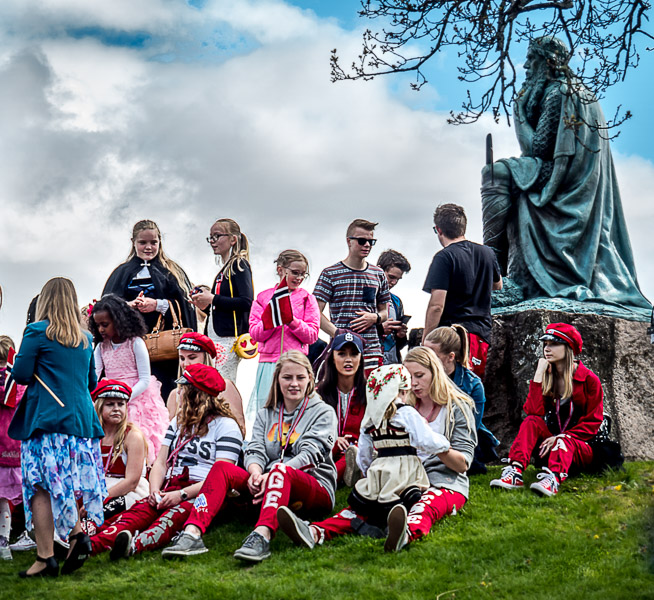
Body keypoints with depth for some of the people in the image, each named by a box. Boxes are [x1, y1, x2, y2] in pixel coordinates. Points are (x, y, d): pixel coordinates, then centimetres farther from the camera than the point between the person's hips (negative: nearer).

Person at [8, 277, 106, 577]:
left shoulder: (37, 332, -5)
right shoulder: (86, 339, 11)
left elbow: (21, 374, -7)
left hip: (46, 420, -5)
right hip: (82, 420, 5)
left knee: (41, 486, -3)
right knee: (68, 483, 14)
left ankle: (45, 557, -6)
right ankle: (77, 533, -6)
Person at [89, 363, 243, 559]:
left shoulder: (226, 426, 2)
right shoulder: (179, 422, 26)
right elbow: (161, 462, 18)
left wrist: (182, 494, -22)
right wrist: (155, 490, -4)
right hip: (170, 490, 5)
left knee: (176, 513, -37)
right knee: (141, 509, -26)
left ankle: (135, 546, -67)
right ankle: (92, 544, -53)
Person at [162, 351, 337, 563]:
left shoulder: (323, 413, 8)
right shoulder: (266, 414, 22)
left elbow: (310, 454, -8)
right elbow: (255, 451, 7)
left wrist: (273, 475, -23)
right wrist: (255, 473, -18)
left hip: (317, 489, -4)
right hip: (269, 485, 4)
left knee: (281, 471, -37)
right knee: (222, 468, -18)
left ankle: (262, 536, -63)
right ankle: (192, 533, -38)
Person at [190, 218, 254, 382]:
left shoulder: (239, 265, -6)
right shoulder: (224, 269, 21)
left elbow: (246, 302, -18)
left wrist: (213, 299, -14)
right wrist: (205, 305, 7)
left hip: (229, 339, -9)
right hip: (216, 339, 9)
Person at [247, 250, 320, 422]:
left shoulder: (307, 298, 8)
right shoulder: (263, 297, 9)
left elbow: (312, 335, 0)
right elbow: (255, 334, 2)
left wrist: (293, 321, -13)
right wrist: (272, 320, -13)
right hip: (268, 362, 1)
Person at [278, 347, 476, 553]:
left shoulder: (458, 408, 4)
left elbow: (463, 465, -3)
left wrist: (439, 446, -22)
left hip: (446, 484, -4)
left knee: (424, 507, -40)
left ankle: (406, 535, -76)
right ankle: (315, 532, -53)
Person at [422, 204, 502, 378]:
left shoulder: (444, 257, -9)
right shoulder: (487, 253, 13)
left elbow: (436, 306, -15)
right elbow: (498, 285, 33)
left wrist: (425, 342, -10)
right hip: (483, 334, 7)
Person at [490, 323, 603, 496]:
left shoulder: (589, 379, -3)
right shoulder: (546, 377, 6)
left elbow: (592, 422, -7)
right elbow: (534, 411, -10)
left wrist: (563, 437, -20)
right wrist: (539, 375, -12)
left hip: (581, 446, -3)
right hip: (553, 442, 3)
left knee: (565, 443, -36)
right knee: (532, 421, -24)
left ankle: (553, 479, -66)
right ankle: (515, 472, -44)